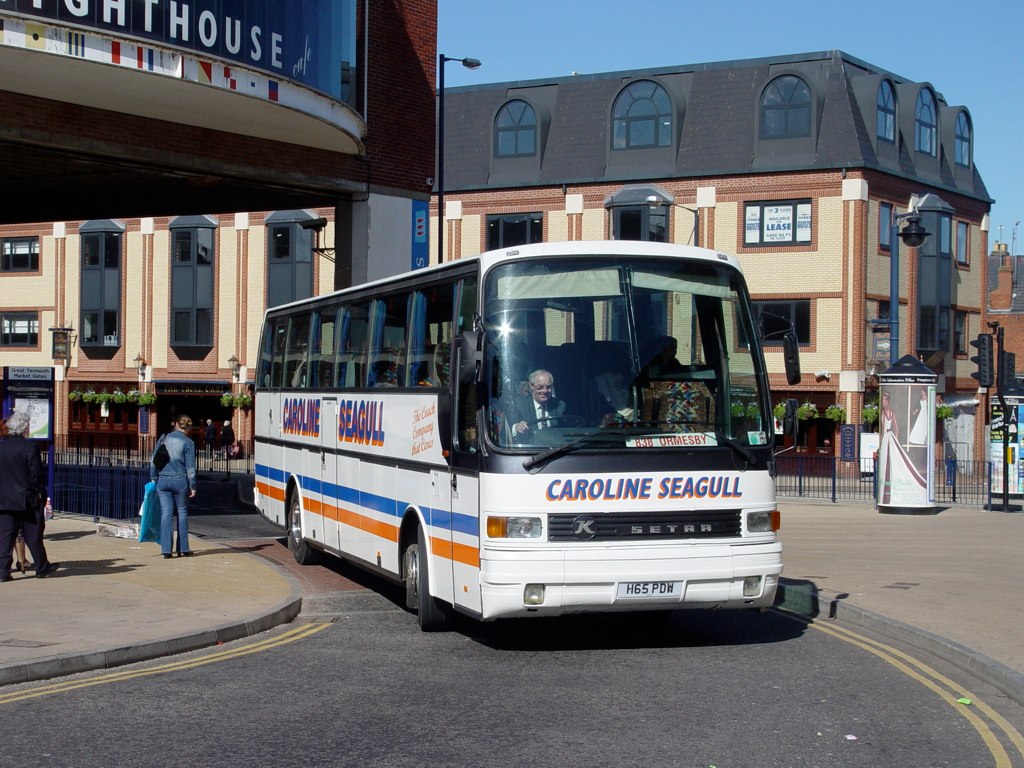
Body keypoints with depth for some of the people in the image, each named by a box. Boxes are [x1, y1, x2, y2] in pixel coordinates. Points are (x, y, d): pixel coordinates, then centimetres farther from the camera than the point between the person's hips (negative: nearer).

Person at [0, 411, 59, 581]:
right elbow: (37, 474, -13)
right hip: (27, 499, -4)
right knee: (33, 535, 7)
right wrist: (40, 492, 1)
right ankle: (41, 567, 19)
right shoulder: (29, 448, -14)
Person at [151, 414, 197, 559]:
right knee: (182, 513, 10)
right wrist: (192, 486, -1)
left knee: (166, 514, 2)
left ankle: (166, 550, -3)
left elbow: (153, 461, 8)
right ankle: (183, 548, 12)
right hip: (180, 481, -2)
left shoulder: (163, 439, 6)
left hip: (163, 480, 2)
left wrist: (154, 478, 16)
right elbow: (190, 467, -6)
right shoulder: (188, 443, -5)